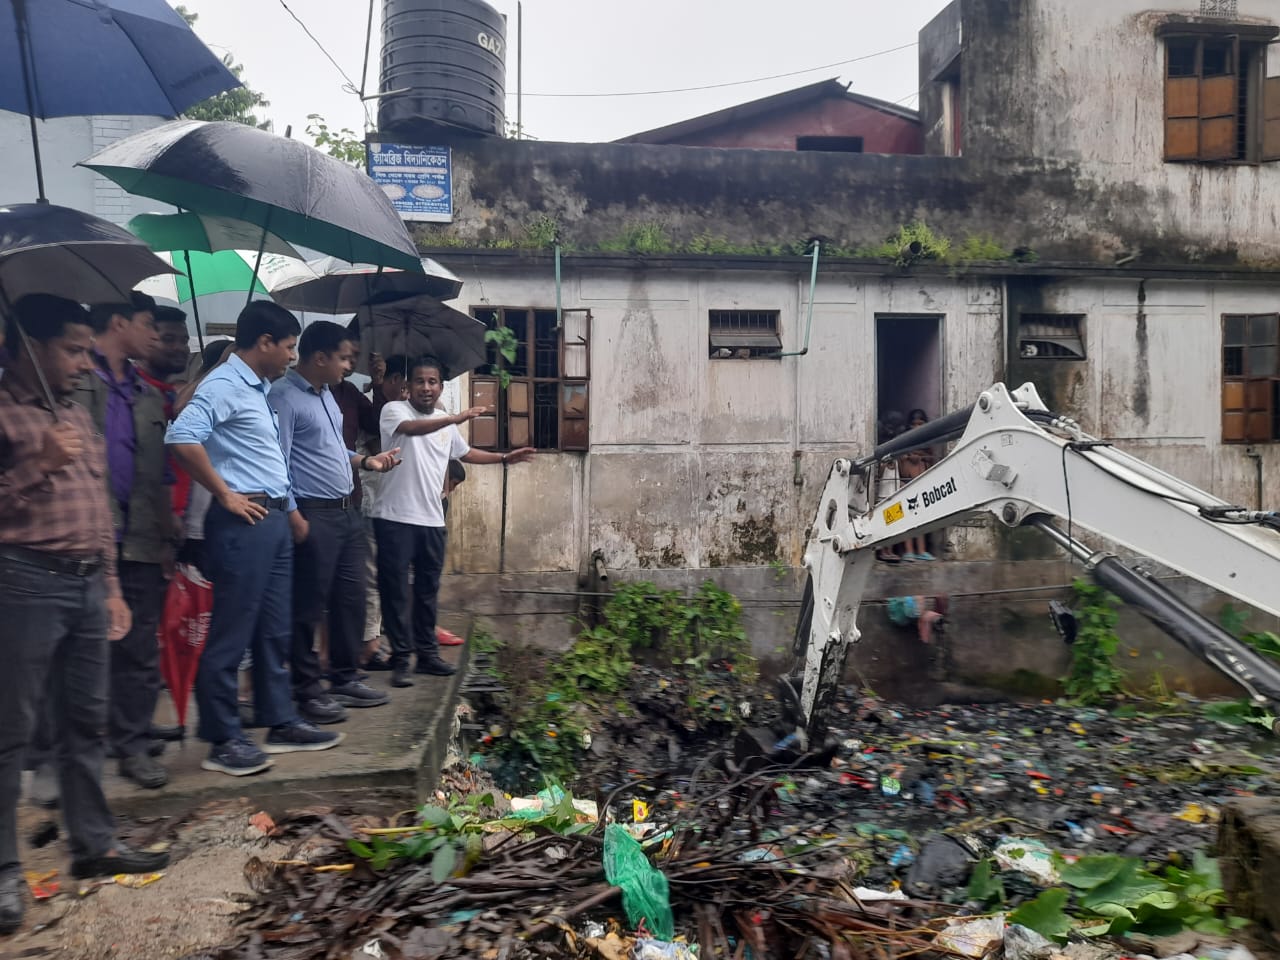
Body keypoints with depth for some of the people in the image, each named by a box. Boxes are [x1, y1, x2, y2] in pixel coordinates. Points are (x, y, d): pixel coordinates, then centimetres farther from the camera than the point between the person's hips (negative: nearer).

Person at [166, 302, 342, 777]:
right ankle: (222, 741, 7)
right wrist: (225, 495, -19)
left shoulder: (258, 390, 18)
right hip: (243, 522, -10)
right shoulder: (224, 385, -11)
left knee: (275, 630, 14)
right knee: (231, 634, -2)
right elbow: (182, 437, -26)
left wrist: (290, 510, 22)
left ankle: (280, 724, 24)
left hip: (273, 521, 10)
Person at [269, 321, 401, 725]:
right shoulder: (284, 397, -15)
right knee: (308, 606, 1)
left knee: (351, 598, 14)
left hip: (347, 511, 10)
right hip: (314, 515, -10)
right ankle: (307, 691, 12)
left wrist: (365, 460, 15)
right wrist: (293, 517, -21)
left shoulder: (326, 393, 15)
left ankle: (345, 680, 26)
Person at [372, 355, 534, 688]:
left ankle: (427, 653, 23)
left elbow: (466, 453, 30)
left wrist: (505, 458, 25)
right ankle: (400, 659, 6)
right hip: (395, 518, -6)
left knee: (428, 590, 13)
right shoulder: (394, 410, -7)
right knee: (396, 591, -1)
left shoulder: (446, 424, 14)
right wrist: (457, 418, -41)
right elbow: (411, 429, -30)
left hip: (432, 520, 6)